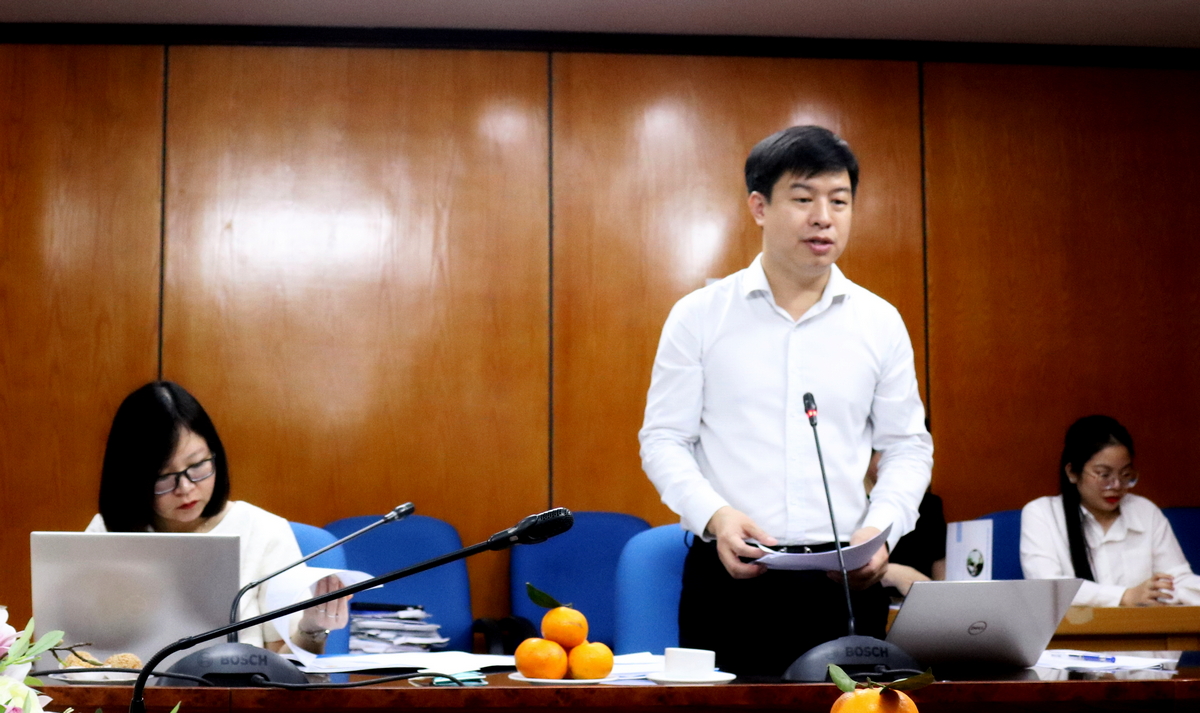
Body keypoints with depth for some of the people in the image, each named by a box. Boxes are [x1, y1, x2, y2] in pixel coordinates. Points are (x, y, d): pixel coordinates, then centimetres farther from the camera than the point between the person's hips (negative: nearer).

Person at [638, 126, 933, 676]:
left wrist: (881, 528, -6)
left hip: (846, 582, 2)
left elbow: (907, 445, 11)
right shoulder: (699, 316, 3)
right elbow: (664, 439, 2)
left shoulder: (880, 322, 8)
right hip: (728, 575, -2)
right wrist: (714, 515, -15)